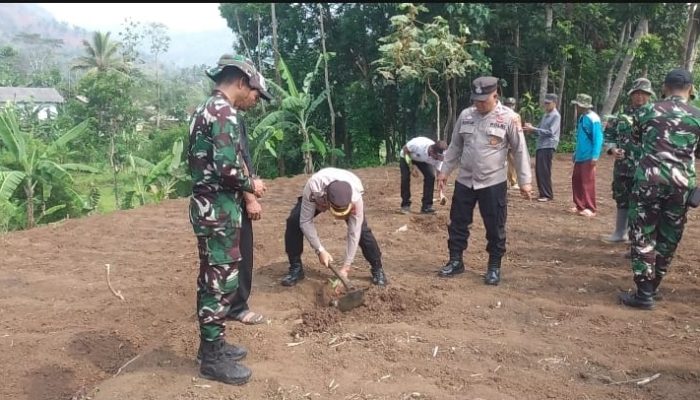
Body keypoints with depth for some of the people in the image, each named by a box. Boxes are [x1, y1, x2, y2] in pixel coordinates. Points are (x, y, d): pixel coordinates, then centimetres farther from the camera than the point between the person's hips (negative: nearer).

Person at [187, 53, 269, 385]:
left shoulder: (206, 109, 15)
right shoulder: (224, 112, -17)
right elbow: (227, 168, -26)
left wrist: (244, 189, 15)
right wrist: (252, 185, -7)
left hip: (208, 206, 10)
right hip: (218, 210, -10)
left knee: (213, 278, 17)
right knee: (221, 280, -1)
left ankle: (212, 344, 29)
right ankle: (213, 358, 10)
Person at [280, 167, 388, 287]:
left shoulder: (355, 196, -43)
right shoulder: (313, 188, -46)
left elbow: (354, 233, -34)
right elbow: (305, 222, -34)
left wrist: (346, 266, -32)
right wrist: (320, 250, -37)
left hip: (347, 199, 0)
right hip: (318, 198, 1)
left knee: (361, 229, -22)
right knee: (294, 222, -21)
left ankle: (377, 269, -1)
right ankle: (295, 269, -5)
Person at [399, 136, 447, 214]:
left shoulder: (439, 156, -31)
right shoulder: (417, 144, -44)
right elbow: (405, 149, -24)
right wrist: (411, 167, -26)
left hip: (423, 160, 3)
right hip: (407, 156, -3)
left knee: (431, 176, -14)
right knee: (405, 177, -18)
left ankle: (426, 206, -6)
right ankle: (405, 205, 0)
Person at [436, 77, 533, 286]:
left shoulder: (509, 117, -9)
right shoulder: (465, 115, 3)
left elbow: (520, 151, -6)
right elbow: (455, 146, 12)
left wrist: (524, 181, -7)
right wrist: (444, 171, 11)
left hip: (493, 183, -4)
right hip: (464, 181, 4)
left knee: (495, 227, 6)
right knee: (458, 223, 11)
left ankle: (494, 267, 22)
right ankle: (455, 261, 26)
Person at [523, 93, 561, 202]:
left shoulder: (556, 116, -8)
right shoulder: (545, 115, 18)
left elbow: (550, 132, -17)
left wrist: (533, 129, -19)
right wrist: (531, 128, -1)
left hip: (548, 147, -8)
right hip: (540, 146, 8)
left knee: (544, 171, -8)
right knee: (538, 170, 9)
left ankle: (548, 195, -1)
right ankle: (543, 193, 18)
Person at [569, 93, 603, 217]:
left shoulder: (593, 119, -15)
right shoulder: (582, 118, 12)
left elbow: (598, 138, -18)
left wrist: (595, 156, -23)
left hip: (588, 157, -9)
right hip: (579, 157, 9)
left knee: (588, 183, -3)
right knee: (576, 180, 12)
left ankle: (590, 209, 5)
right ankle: (580, 206, 22)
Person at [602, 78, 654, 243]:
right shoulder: (622, 115, 8)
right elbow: (608, 134, 12)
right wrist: (612, 149, -5)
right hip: (622, 167, 4)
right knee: (621, 201, 14)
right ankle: (620, 233, 29)